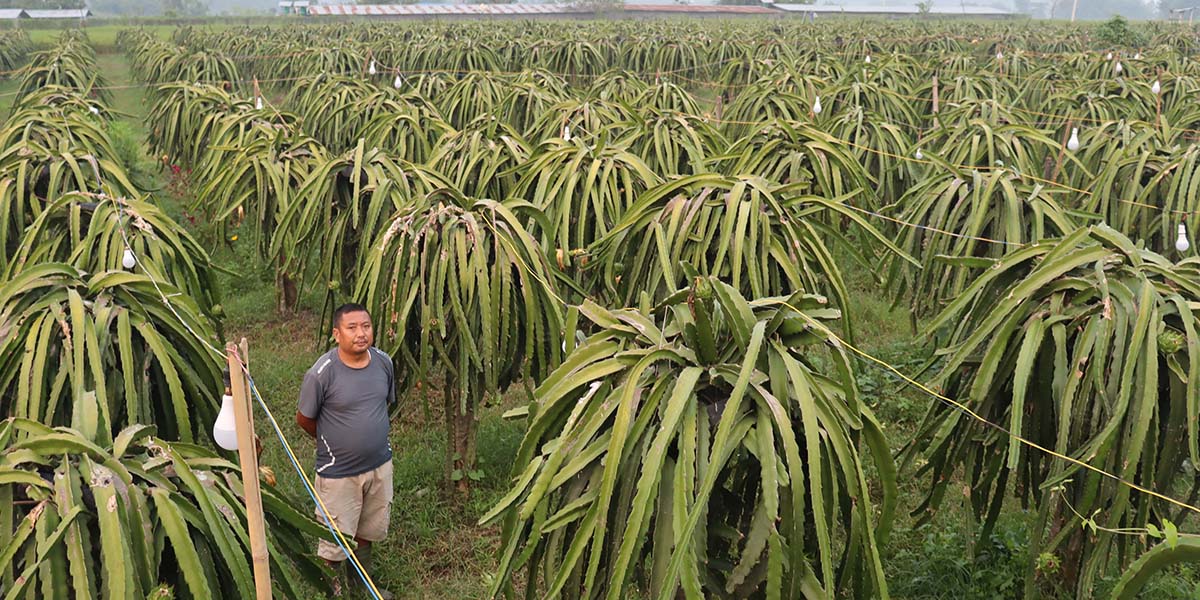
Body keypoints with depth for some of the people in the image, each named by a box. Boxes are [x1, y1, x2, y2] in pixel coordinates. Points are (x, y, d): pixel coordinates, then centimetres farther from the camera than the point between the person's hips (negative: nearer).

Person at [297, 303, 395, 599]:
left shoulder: (384, 362, -9)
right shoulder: (321, 373, -23)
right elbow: (304, 419, -8)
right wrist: (332, 442, 6)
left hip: (380, 464, 5)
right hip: (339, 472, -5)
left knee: (369, 528, 25)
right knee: (336, 538, 11)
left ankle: (361, 574, 50)